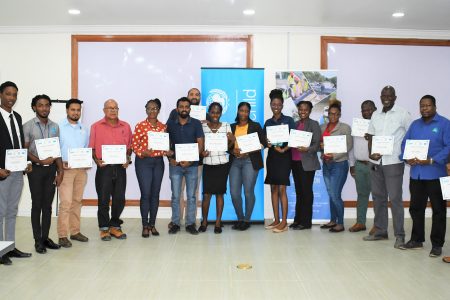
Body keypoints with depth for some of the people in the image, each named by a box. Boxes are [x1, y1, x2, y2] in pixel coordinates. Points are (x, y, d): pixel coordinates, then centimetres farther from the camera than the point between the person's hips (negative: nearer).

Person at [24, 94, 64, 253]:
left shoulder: (55, 126, 9)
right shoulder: (28, 126, -3)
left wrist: (60, 171, 4)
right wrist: (40, 161, -18)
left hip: (51, 168, 4)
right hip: (36, 169, -3)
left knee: (47, 205, 8)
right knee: (37, 205, 2)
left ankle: (45, 237, 17)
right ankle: (37, 240, 10)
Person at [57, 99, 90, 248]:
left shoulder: (84, 129, 14)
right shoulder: (58, 127, -1)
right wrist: (59, 163, -15)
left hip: (82, 169, 5)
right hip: (65, 169, -5)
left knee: (77, 201, 10)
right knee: (66, 203, -9)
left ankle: (75, 231, 18)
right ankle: (62, 235, -2)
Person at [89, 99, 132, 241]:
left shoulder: (126, 126, 8)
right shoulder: (96, 126, 2)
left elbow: (129, 146, 14)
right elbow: (92, 147, 3)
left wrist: (127, 159, -1)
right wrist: (97, 160, -11)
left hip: (120, 167, 2)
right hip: (104, 167, -2)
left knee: (119, 199, 7)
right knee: (103, 199, 3)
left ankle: (115, 226, 23)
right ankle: (104, 228, 16)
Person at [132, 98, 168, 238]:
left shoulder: (163, 127, 8)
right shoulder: (140, 126, -4)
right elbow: (134, 144, -6)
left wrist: (168, 152, -8)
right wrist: (143, 153, -23)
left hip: (158, 162, 4)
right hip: (143, 162, -4)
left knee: (155, 194, 8)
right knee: (145, 194, -3)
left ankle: (152, 224, 19)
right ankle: (145, 226, 9)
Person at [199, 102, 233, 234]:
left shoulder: (226, 126, 5)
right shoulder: (202, 126, 3)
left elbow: (229, 147, 7)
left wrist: (231, 140, -14)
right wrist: (201, 152, -14)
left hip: (222, 164, 1)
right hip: (208, 164, -1)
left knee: (220, 193, 4)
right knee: (206, 194, -3)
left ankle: (218, 222, 13)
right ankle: (204, 221, 14)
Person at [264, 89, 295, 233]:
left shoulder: (288, 120, 0)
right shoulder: (268, 122, 12)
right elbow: (264, 140, 14)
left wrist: (283, 149, -18)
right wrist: (267, 143, -8)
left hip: (284, 156, -5)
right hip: (271, 156, 5)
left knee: (281, 189, -8)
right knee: (273, 189, 6)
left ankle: (284, 222, -3)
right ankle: (276, 220, 13)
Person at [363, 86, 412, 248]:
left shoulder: (403, 114, -2)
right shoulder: (375, 115, 12)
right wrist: (371, 153, 0)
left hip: (394, 162, -5)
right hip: (376, 162, 5)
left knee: (395, 198, -3)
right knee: (378, 197, 11)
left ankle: (399, 235, 6)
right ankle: (380, 231, 22)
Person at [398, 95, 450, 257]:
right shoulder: (415, 125, 14)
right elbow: (405, 143, 12)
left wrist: (431, 160, -20)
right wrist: (406, 158, -7)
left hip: (435, 174, -5)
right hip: (416, 174, 6)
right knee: (416, 208, 13)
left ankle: (437, 244, 14)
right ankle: (417, 240, 27)